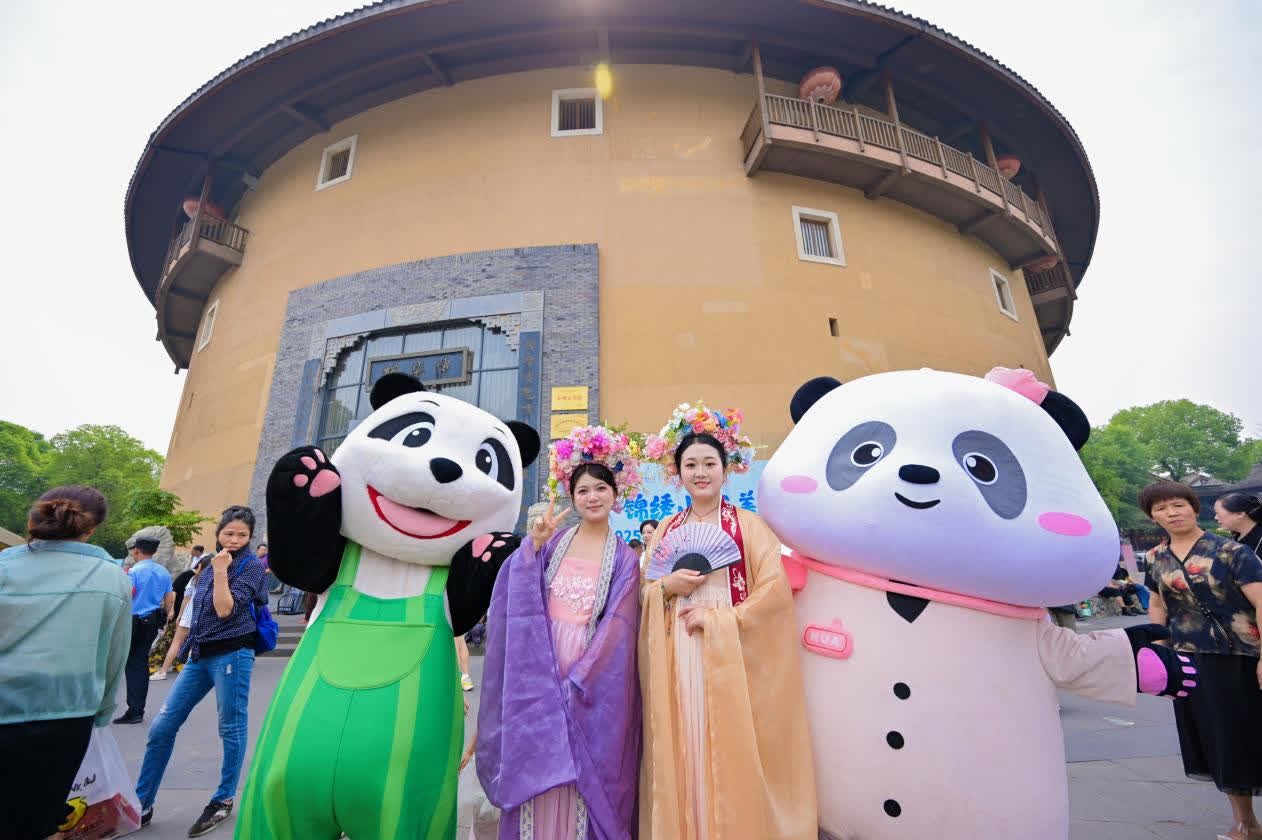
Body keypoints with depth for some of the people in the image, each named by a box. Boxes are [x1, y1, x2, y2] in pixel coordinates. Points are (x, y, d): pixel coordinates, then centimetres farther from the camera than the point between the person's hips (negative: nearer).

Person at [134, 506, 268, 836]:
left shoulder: (251, 565, -10)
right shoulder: (212, 561, 11)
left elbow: (225, 610, -19)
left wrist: (221, 570, -19)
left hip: (231, 654, -7)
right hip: (200, 654, 7)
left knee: (231, 729, 5)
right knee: (162, 726, 9)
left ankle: (224, 800, 21)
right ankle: (142, 803, 26)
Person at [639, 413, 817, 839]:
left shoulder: (748, 525, -2)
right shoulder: (666, 530, 10)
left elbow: (775, 591, -10)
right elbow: (646, 594, 13)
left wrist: (715, 619, -13)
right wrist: (667, 587, -8)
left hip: (731, 659, -3)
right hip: (676, 660, 3)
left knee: (732, 759, 2)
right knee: (681, 756, 9)